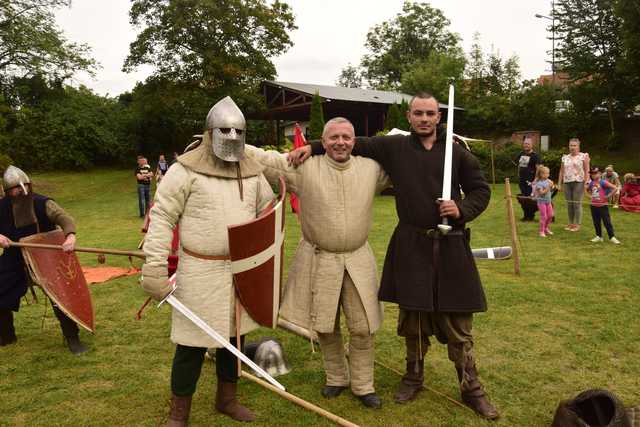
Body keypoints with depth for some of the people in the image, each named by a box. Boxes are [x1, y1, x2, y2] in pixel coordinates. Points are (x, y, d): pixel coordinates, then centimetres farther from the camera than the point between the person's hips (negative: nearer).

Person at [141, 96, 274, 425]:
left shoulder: (252, 171, 5)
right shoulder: (187, 169, -11)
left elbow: (267, 210, 19)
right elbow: (162, 216, -11)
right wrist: (154, 267, -16)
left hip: (242, 270, 6)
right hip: (200, 272, -5)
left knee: (233, 336, 17)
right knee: (192, 343, 2)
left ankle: (227, 398, 38)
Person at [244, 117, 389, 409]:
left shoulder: (372, 168, -1)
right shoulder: (304, 167, -9)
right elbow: (262, 159, -9)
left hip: (358, 260, 1)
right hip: (318, 260, -1)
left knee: (362, 328, 8)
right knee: (325, 328, 14)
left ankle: (363, 385, 29)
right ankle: (336, 378, 38)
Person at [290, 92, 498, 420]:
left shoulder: (456, 152, 2)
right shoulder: (393, 147, 3)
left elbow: (481, 190, 8)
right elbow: (353, 143, 10)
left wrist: (462, 209, -11)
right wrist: (313, 147, 3)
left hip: (450, 247, 0)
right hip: (410, 246, 1)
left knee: (458, 322, 6)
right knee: (413, 318, 13)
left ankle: (471, 388, 23)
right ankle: (414, 376, 36)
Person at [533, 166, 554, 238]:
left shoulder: (548, 180, 3)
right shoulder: (539, 183, -17)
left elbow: (551, 190, 9)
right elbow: (541, 192, -24)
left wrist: (552, 185, -10)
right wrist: (548, 187, -26)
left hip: (548, 201, 7)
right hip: (542, 201, -7)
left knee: (550, 215, 11)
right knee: (543, 216, -6)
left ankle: (546, 228, 31)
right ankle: (542, 231, 4)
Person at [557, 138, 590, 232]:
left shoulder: (583, 156, 2)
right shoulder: (565, 158, 14)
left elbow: (587, 171, -3)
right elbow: (561, 171, 16)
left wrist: (586, 183, -11)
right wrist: (559, 183, 11)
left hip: (578, 182, -4)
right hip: (567, 183, 4)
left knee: (577, 203, -4)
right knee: (569, 204, 7)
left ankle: (577, 224, 3)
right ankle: (570, 223, 16)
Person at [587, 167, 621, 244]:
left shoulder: (603, 182, -12)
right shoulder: (591, 183, 7)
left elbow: (614, 188, -19)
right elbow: (587, 189, 29)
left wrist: (608, 195, -15)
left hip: (603, 205, -6)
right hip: (594, 205, 6)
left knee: (607, 222, -4)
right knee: (596, 222, 11)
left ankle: (612, 237, 1)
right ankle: (599, 236, 22)